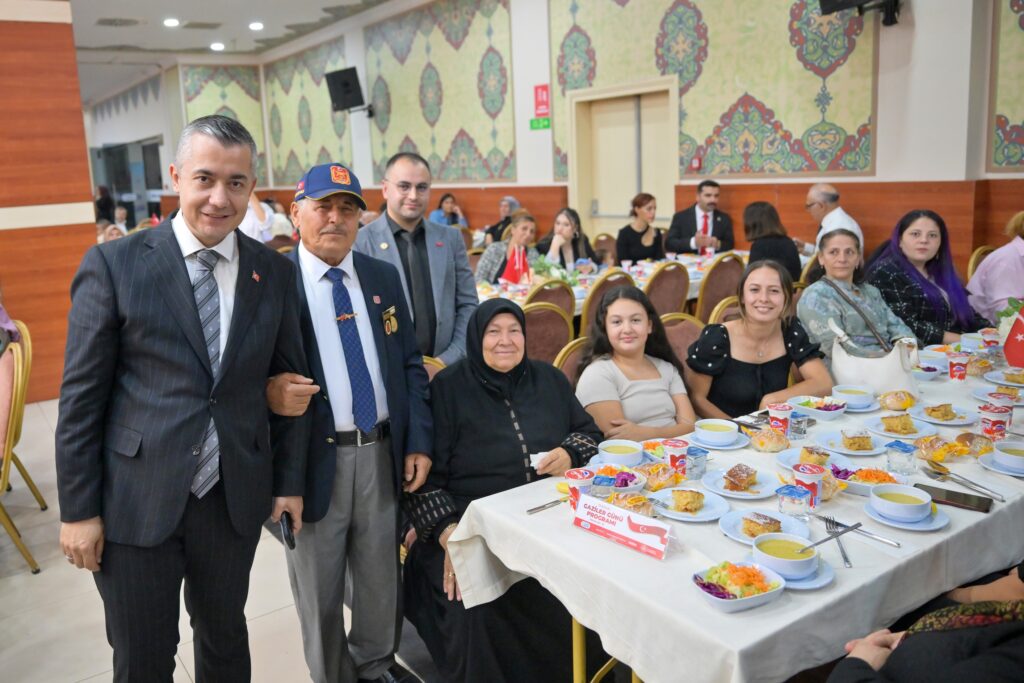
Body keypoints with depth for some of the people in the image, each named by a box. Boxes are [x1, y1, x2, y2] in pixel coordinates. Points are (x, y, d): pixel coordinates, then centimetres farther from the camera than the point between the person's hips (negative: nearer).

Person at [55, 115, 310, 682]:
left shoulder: (275, 273, 1)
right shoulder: (113, 265, -8)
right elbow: (81, 395, -6)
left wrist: (289, 482, 6)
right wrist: (79, 509, -5)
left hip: (236, 501, 3)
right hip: (135, 503, -2)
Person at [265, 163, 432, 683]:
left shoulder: (384, 277, 6)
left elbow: (410, 364, 9)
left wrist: (419, 441, 2)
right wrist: (268, 392, -28)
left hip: (383, 454, 4)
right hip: (314, 458, -4)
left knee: (381, 576, 20)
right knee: (319, 591, 14)